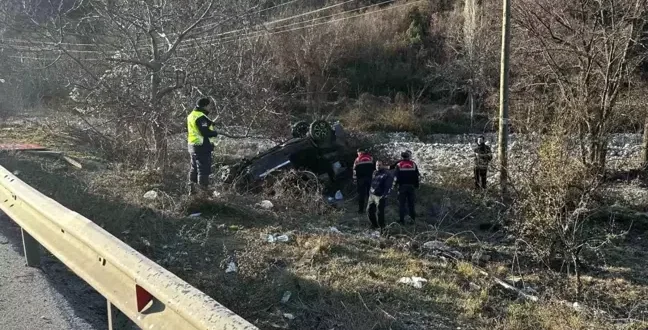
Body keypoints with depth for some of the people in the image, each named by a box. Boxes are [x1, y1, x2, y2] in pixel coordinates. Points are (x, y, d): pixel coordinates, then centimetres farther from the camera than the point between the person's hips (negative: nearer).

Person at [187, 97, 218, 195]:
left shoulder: (191, 115, 14)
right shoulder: (201, 117, -18)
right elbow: (205, 132, -24)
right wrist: (215, 133, -6)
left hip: (191, 145, 10)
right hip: (202, 146, -10)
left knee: (194, 167, 18)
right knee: (204, 169, -4)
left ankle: (192, 189, 25)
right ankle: (203, 188, -2)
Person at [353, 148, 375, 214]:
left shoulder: (357, 160, 1)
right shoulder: (371, 158, 5)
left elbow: (355, 171, 0)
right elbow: (374, 168, 6)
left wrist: (355, 180, 5)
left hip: (361, 179, -1)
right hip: (370, 178, 1)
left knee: (361, 194, 5)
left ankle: (361, 209, 7)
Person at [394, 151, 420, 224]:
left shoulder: (399, 165, -4)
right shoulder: (413, 164, 2)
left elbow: (395, 176, -4)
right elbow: (418, 175, 6)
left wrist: (395, 184, 8)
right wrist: (417, 185, 13)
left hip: (402, 186, -2)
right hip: (411, 186, 2)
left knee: (402, 203, 4)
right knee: (411, 203, 10)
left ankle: (401, 219, 3)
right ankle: (413, 219, 12)